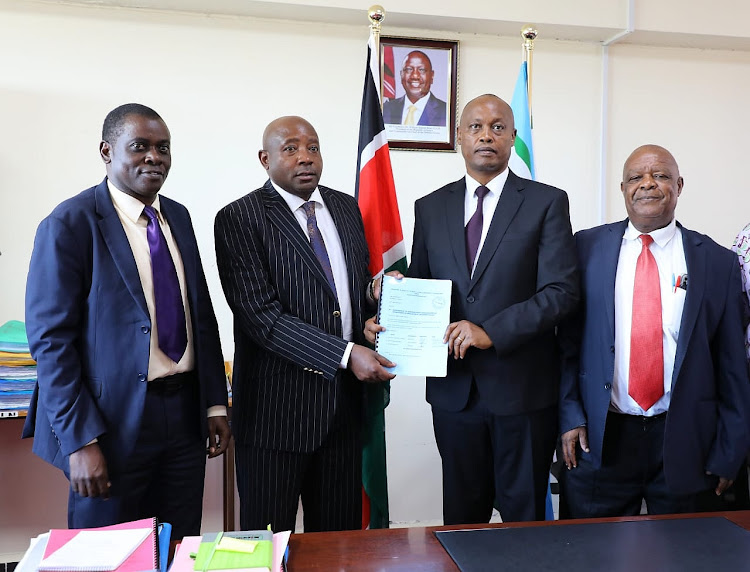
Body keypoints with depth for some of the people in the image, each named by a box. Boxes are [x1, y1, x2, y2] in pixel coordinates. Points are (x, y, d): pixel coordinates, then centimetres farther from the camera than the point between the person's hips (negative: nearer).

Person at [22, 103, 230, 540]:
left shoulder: (178, 217, 9)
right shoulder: (69, 225, -10)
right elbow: (50, 339, -12)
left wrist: (215, 404, 8)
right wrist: (80, 441, -16)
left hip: (185, 416, 6)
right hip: (114, 422, -5)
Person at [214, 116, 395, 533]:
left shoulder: (346, 207, 10)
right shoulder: (239, 219, -9)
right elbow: (260, 314, -17)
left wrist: (371, 315, -3)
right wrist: (346, 354, -21)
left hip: (345, 394, 5)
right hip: (278, 402, -5)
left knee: (340, 531, 18)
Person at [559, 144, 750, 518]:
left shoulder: (718, 262, 1)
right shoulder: (587, 247, 1)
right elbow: (567, 340, 2)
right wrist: (570, 416, -5)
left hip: (682, 442, 1)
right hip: (600, 439, 0)